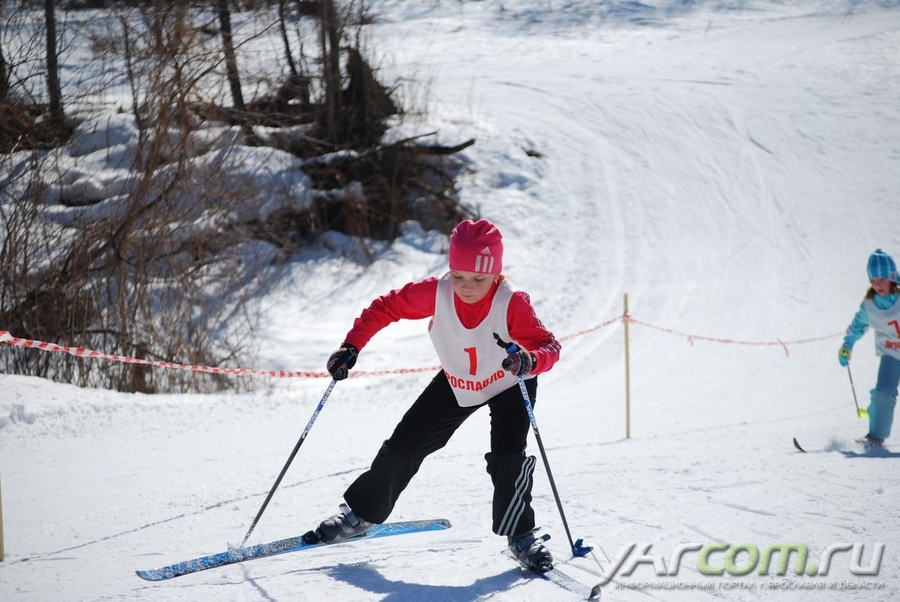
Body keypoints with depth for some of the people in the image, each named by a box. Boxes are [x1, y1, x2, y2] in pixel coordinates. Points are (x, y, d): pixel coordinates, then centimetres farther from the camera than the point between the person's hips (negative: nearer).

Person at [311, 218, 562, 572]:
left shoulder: (512, 304, -35)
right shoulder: (435, 293, -28)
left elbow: (548, 347, -36)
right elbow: (386, 307, -15)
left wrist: (530, 361, -59)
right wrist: (351, 347, -24)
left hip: (509, 385, -3)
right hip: (455, 384, 3)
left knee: (508, 458, -23)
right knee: (404, 446, 4)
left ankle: (521, 536, -1)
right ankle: (361, 514, 26)